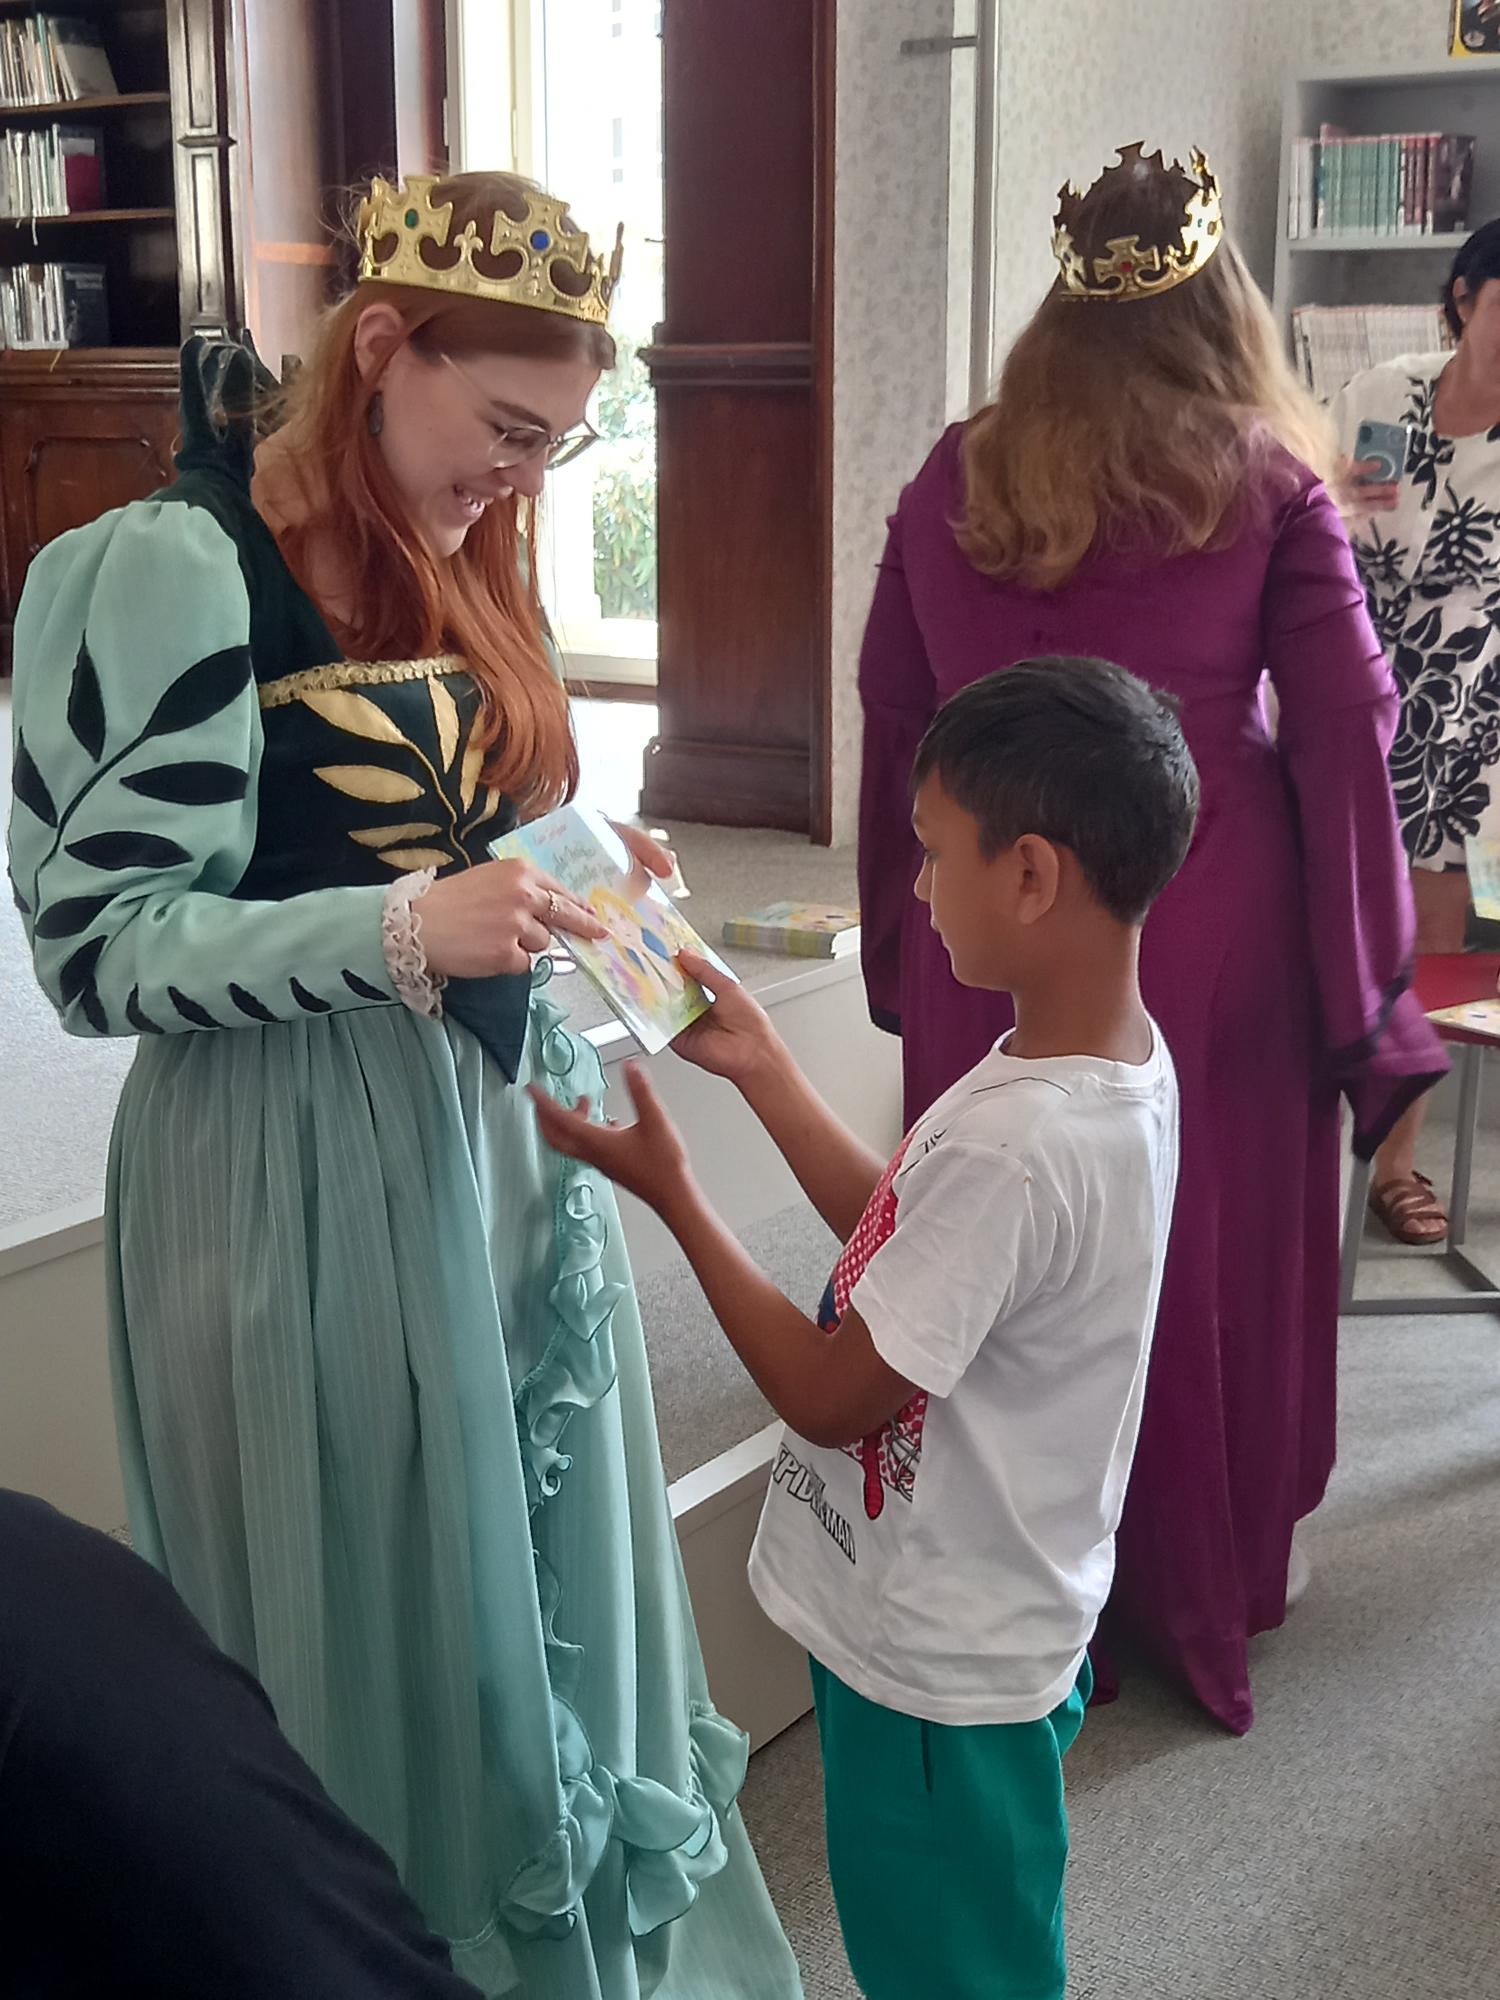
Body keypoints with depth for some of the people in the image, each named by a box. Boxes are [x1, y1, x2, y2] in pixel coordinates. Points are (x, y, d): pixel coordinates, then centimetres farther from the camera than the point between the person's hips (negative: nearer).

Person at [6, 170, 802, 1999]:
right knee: (380, 1611, 6)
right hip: (307, 1165, -7)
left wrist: (559, 881, 2)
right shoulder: (176, 570, -15)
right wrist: (405, 929, -25)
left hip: (496, 1121, 8)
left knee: (540, 1562, 16)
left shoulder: (445, 552, 9)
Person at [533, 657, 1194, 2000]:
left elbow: (830, 1395, -23)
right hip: (994, 1629, 8)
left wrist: (668, 1190, -16)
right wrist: (760, 1065, 4)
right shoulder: (1124, 1060, -4)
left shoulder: (1010, 1144, -34)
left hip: (935, 1671, -8)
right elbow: (904, 1238, 7)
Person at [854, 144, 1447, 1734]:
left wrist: (897, 944, 14)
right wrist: (1360, 977, 2)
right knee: (1208, 1254, 12)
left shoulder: (952, 479, 4)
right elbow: (1345, 722, -5)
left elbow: (890, 712, 7)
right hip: (1213, 931, -2)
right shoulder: (1266, 484, -4)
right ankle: (1203, 1599, 28)